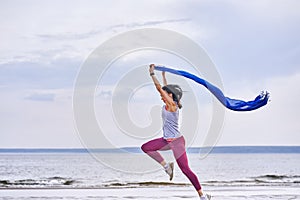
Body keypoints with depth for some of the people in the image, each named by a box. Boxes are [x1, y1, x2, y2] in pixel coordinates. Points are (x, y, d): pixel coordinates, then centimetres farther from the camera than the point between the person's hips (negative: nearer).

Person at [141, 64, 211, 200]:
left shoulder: (172, 105, -16)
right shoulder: (168, 104, 8)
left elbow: (159, 88, -18)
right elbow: (165, 88, 25)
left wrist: (152, 74, -13)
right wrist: (163, 75, 33)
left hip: (176, 142, -9)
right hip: (166, 140, 9)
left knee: (185, 169, -8)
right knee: (145, 148, 3)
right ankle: (166, 166, 10)